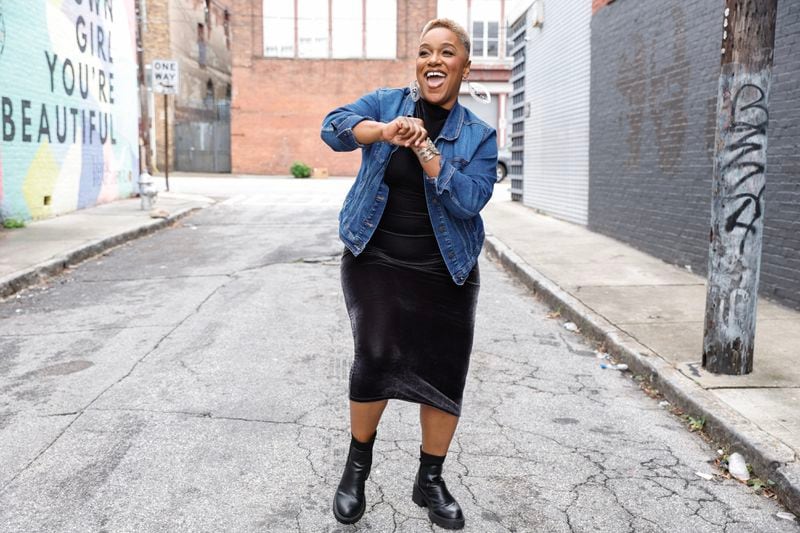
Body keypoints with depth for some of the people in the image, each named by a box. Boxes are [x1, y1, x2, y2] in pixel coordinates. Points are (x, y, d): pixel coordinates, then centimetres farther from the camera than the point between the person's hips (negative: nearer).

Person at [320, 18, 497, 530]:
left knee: (444, 375, 4)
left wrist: (423, 147, -21)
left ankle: (431, 481, 26)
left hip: (444, 272, 2)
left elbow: (470, 199, -12)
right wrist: (384, 131, -33)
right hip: (375, 261, -1)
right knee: (376, 359, -16)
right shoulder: (387, 103, 3)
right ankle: (358, 465, 11)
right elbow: (334, 126, -14)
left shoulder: (479, 135, 3)